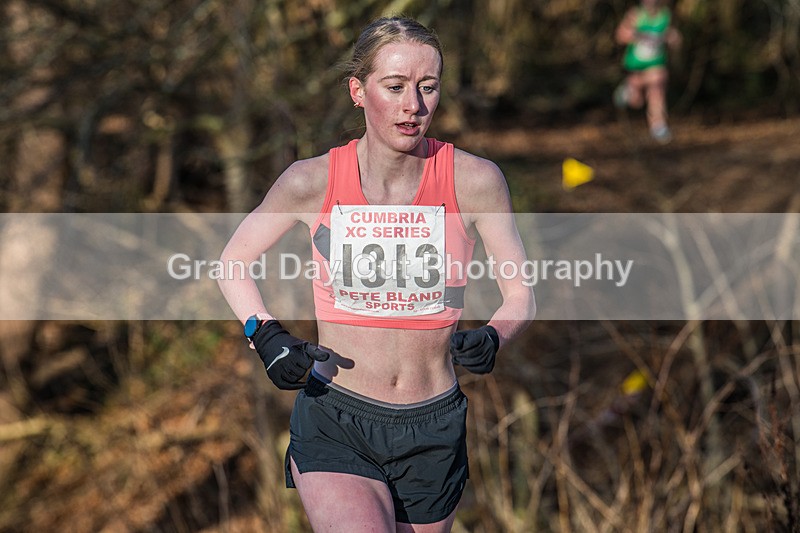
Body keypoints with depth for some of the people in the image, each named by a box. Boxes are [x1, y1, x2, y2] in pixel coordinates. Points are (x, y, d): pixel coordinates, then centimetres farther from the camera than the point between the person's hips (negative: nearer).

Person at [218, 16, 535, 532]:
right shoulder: (315, 181, -7)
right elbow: (233, 261, 9)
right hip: (335, 426, -2)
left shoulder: (474, 180, -6)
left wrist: (492, 337, -20)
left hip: (433, 431, 2)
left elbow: (521, 296, 1)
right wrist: (267, 336, -8)